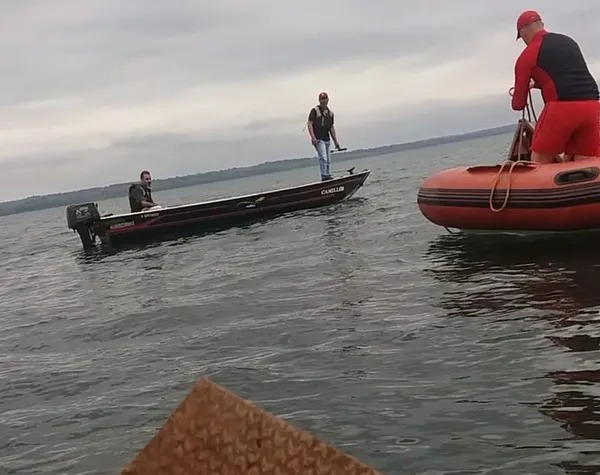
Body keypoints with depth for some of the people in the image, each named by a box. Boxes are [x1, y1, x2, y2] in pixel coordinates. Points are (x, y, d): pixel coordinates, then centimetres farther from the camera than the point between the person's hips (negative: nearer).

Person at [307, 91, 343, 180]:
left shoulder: (330, 112, 15)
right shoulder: (315, 110, -4)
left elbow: (331, 127, 19)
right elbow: (309, 123, -10)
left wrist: (335, 141, 15)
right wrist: (313, 137, -22)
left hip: (327, 139, 7)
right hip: (318, 139, -7)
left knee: (328, 160, 9)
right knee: (323, 157, -18)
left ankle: (328, 175, 17)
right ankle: (324, 176, -19)